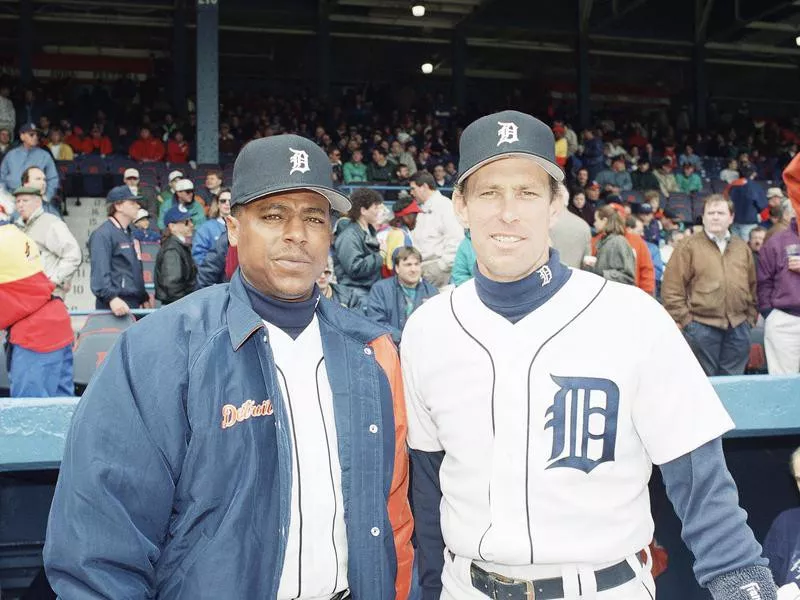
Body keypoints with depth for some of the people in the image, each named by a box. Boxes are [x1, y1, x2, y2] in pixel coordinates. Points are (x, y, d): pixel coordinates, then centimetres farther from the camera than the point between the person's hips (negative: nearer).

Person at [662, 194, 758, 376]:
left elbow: (753, 286, 19)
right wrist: (685, 320, -10)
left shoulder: (743, 248, 13)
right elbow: (671, 289, -7)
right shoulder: (688, 247, -2)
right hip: (701, 327, -4)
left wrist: (751, 317, 10)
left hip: (738, 328, 4)